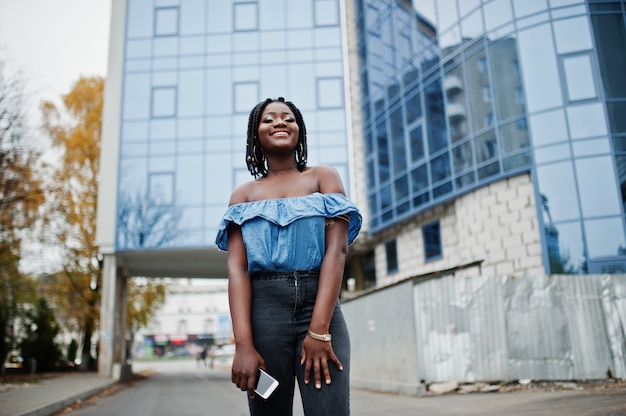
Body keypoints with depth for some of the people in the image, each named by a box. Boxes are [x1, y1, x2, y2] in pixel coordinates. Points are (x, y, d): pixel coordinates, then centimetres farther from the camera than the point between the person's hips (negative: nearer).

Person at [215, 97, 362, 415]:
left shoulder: (323, 177, 9)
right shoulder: (244, 195, 12)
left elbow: (337, 250, -3)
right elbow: (237, 268, 0)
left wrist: (319, 330, -13)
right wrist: (243, 345, -14)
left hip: (320, 306, -1)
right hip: (263, 310, 1)